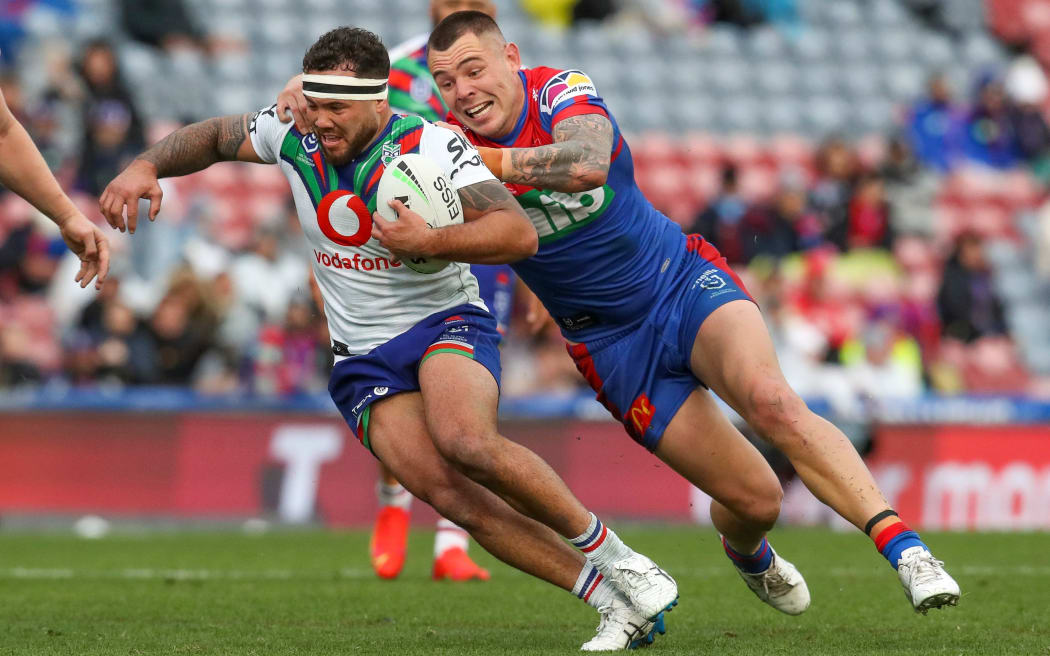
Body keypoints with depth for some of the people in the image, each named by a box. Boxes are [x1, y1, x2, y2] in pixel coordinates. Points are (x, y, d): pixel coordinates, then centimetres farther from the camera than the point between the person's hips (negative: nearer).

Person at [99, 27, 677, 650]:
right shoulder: (294, 134, -1)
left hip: (446, 323, -4)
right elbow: (213, 137, 18)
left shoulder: (431, 145, -15)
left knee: (466, 442, -37)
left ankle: (608, 553, -18)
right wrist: (147, 167, 0)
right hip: (362, 359, 4)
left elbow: (519, 234, -24)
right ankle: (613, 601, -18)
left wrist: (429, 241, -34)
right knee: (446, 491, -22)